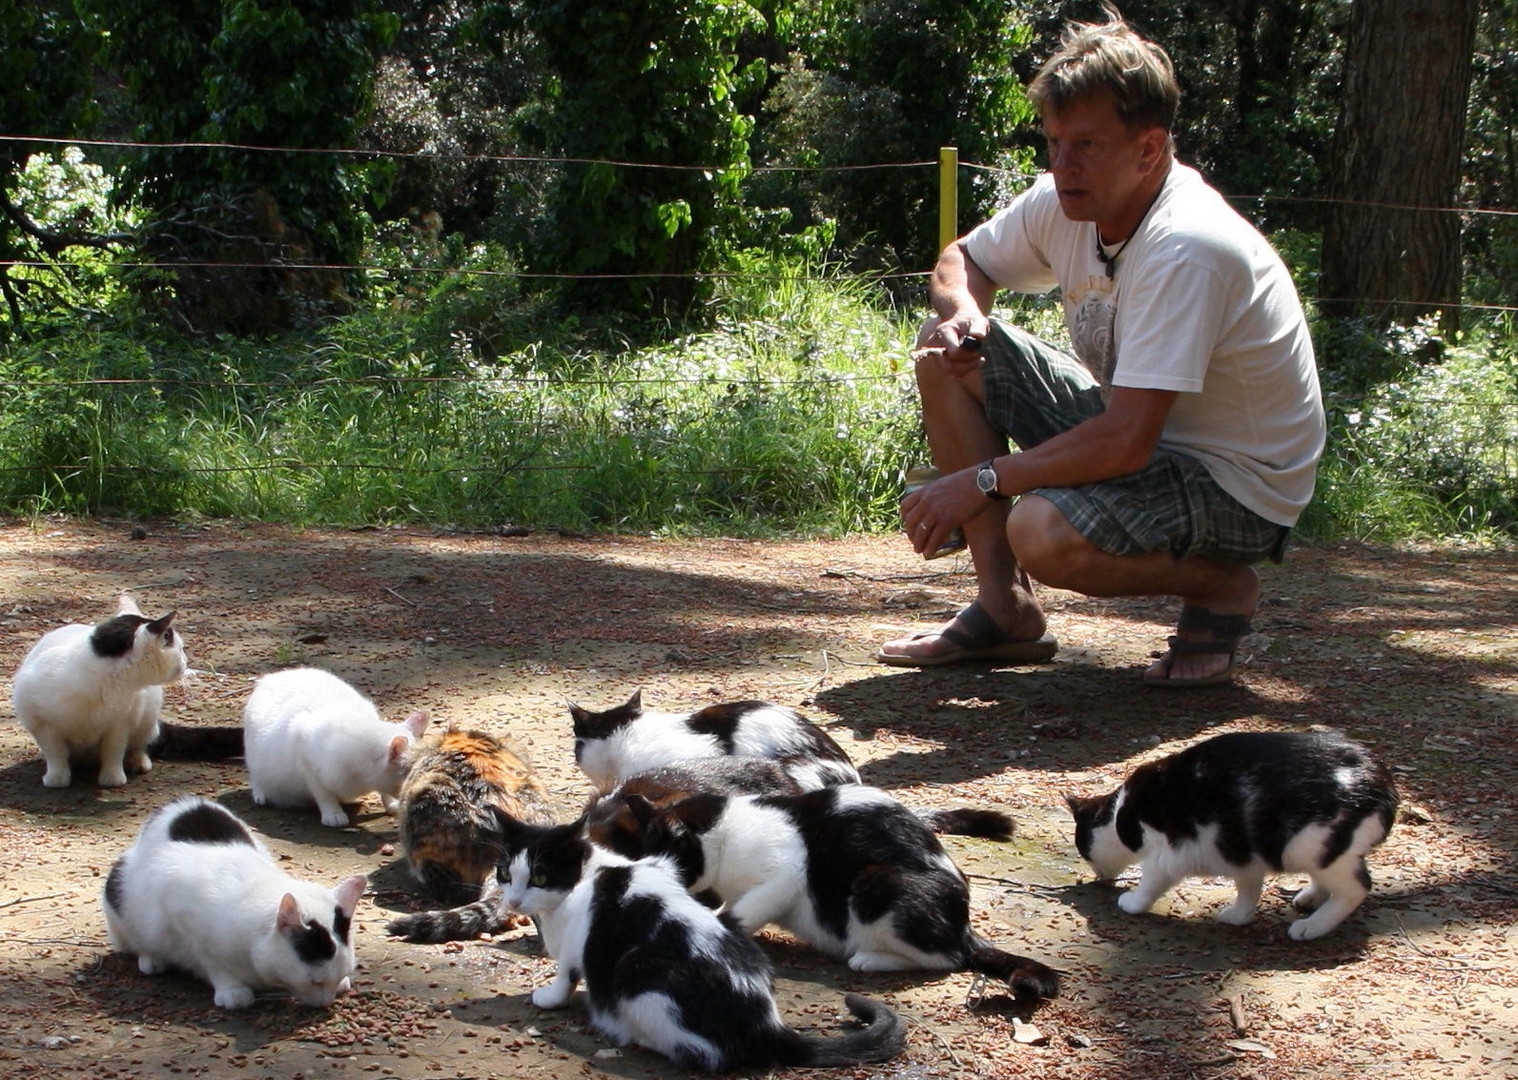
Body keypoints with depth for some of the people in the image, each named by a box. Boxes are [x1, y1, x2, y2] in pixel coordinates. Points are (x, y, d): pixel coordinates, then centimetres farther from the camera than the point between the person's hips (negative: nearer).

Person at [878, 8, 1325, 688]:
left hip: (1238, 489, -8)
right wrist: (960, 313, -11)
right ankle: (1004, 609, 1)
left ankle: (1220, 588, -4)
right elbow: (963, 260, 13)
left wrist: (982, 479, -25)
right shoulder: (1060, 204, -6)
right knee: (947, 358, -3)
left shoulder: (1186, 249, -30)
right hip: (1130, 428, 8)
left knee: (1044, 533, -35)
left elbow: (1125, 443, -34)